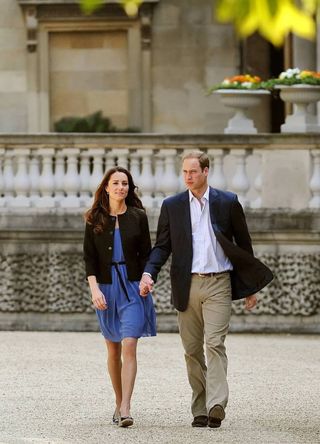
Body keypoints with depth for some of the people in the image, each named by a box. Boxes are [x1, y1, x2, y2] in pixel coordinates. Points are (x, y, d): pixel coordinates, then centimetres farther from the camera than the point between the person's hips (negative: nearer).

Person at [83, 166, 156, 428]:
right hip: (106, 287, 2)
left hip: (132, 287, -2)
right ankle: (119, 403, 21)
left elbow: (146, 254, 6)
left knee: (129, 346, -13)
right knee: (113, 349, 9)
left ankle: (125, 409, -20)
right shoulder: (95, 220, 4)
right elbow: (89, 257, 2)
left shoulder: (138, 217, 3)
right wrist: (94, 288, -9)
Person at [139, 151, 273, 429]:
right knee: (192, 350, 6)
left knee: (215, 344, -16)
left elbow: (243, 244, 9)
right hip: (187, 286, 3)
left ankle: (217, 406, -25)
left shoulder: (228, 203, 3)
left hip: (218, 284, -3)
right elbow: (162, 246, 6)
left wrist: (250, 288, 10)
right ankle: (200, 410, 13)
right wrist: (149, 274, -13)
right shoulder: (172, 206, 8)